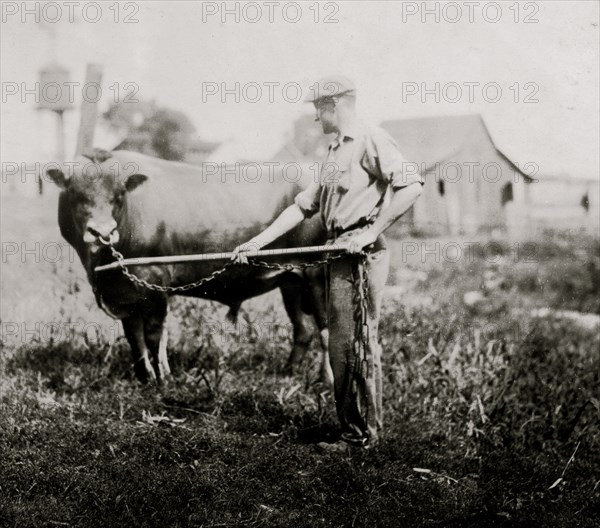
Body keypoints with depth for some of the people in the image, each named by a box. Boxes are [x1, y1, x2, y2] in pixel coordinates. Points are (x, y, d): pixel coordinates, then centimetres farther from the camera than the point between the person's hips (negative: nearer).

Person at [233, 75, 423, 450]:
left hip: (364, 255, -9)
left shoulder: (371, 140, -6)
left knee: (361, 342, -6)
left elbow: (411, 186, -18)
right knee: (340, 345, 10)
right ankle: (351, 431, 18)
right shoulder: (335, 152, 22)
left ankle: (368, 433, 3)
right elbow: (303, 206, 22)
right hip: (339, 255, 9)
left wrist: (371, 232, -18)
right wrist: (257, 243, 17)